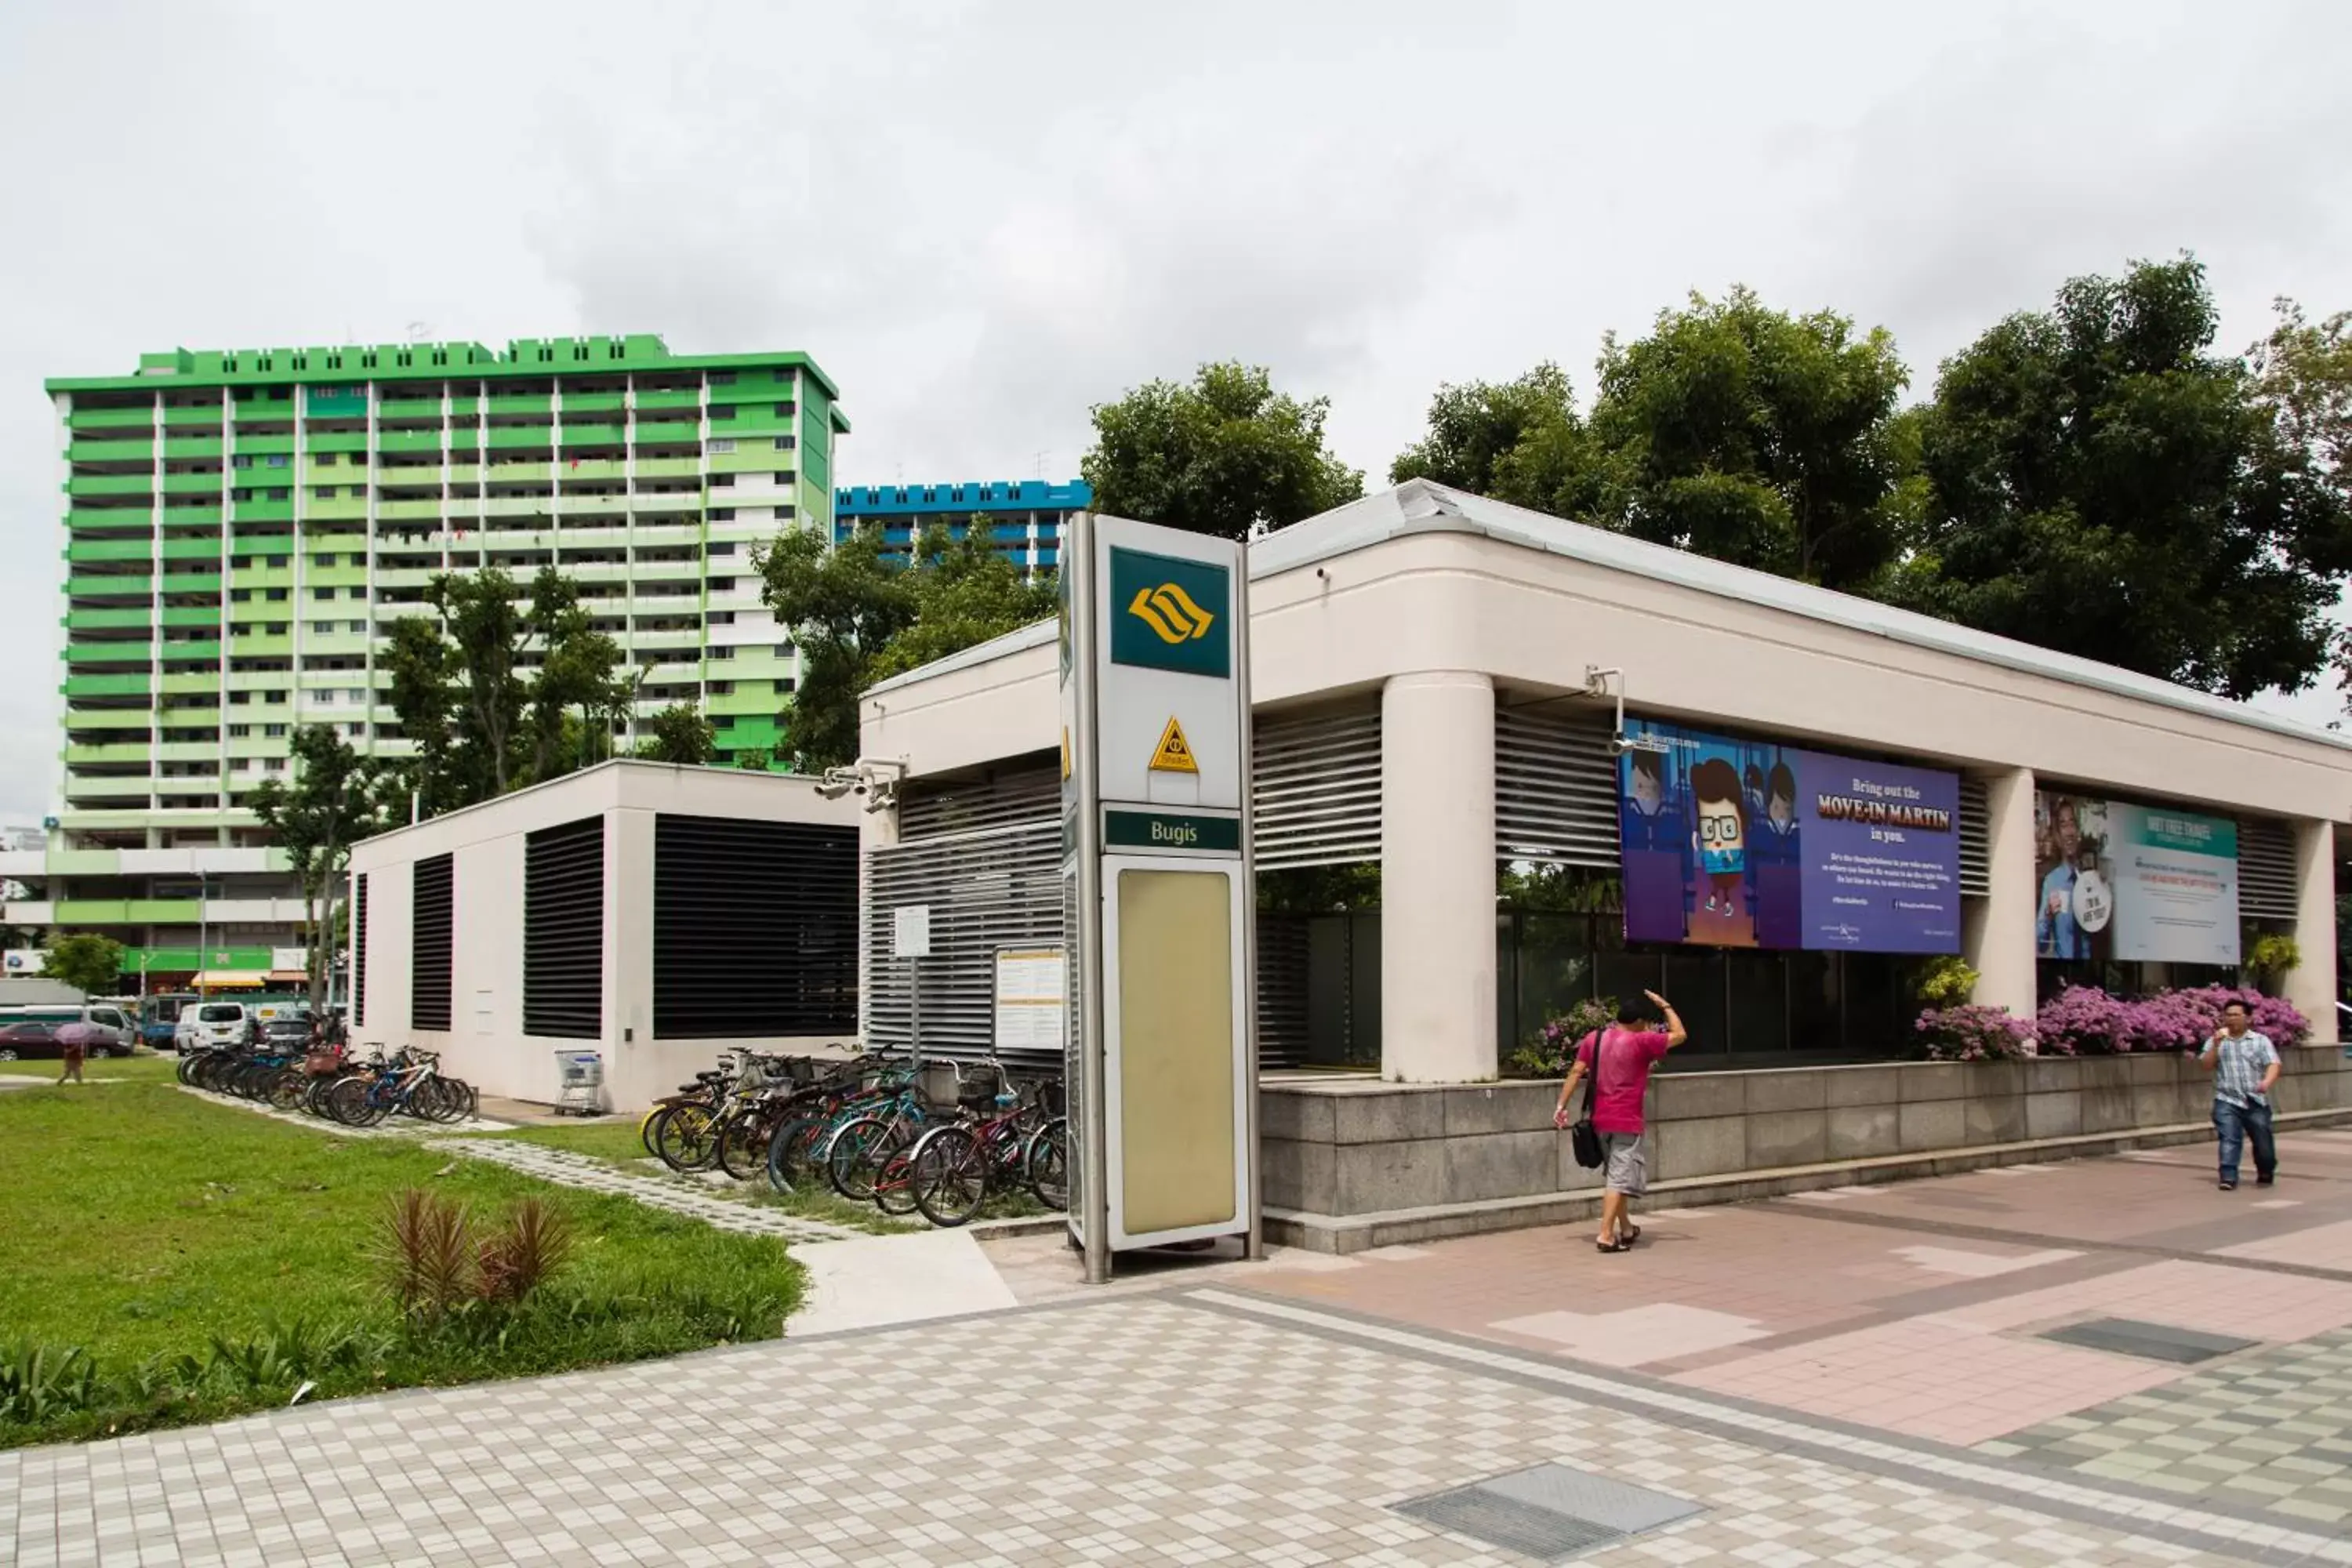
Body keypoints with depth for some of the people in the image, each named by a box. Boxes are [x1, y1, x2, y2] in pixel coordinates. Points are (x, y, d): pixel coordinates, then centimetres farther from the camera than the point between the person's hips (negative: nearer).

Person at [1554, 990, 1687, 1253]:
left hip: (1601, 1120, 6)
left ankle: (1625, 1229, 33)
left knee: (1614, 1174, 20)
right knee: (1620, 1177, -6)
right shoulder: (1641, 1042, -9)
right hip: (1626, 1122, -6)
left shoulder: (1593, 1038, 5)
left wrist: (1561, 1105, 3)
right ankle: (1606, 1235, -13)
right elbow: (1680, 1035, 1)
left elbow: (1576, 1072, 2)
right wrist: (1666, 1007, 12)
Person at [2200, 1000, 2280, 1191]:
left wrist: (2267, 1082, -23)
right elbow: (2206, 1066, 1)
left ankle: (2265, 1174, 28)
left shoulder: (2261, 1040, 10)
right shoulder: (2215, 1041, 12)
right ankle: (2228, 1177, -16)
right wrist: (2216, 1045, -12)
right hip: (2227, 1102, 0)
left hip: (2256, 1102, 0)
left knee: (2264, 1144, 3)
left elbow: (2273, 1064, -3)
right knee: (2229, 1140, -15)